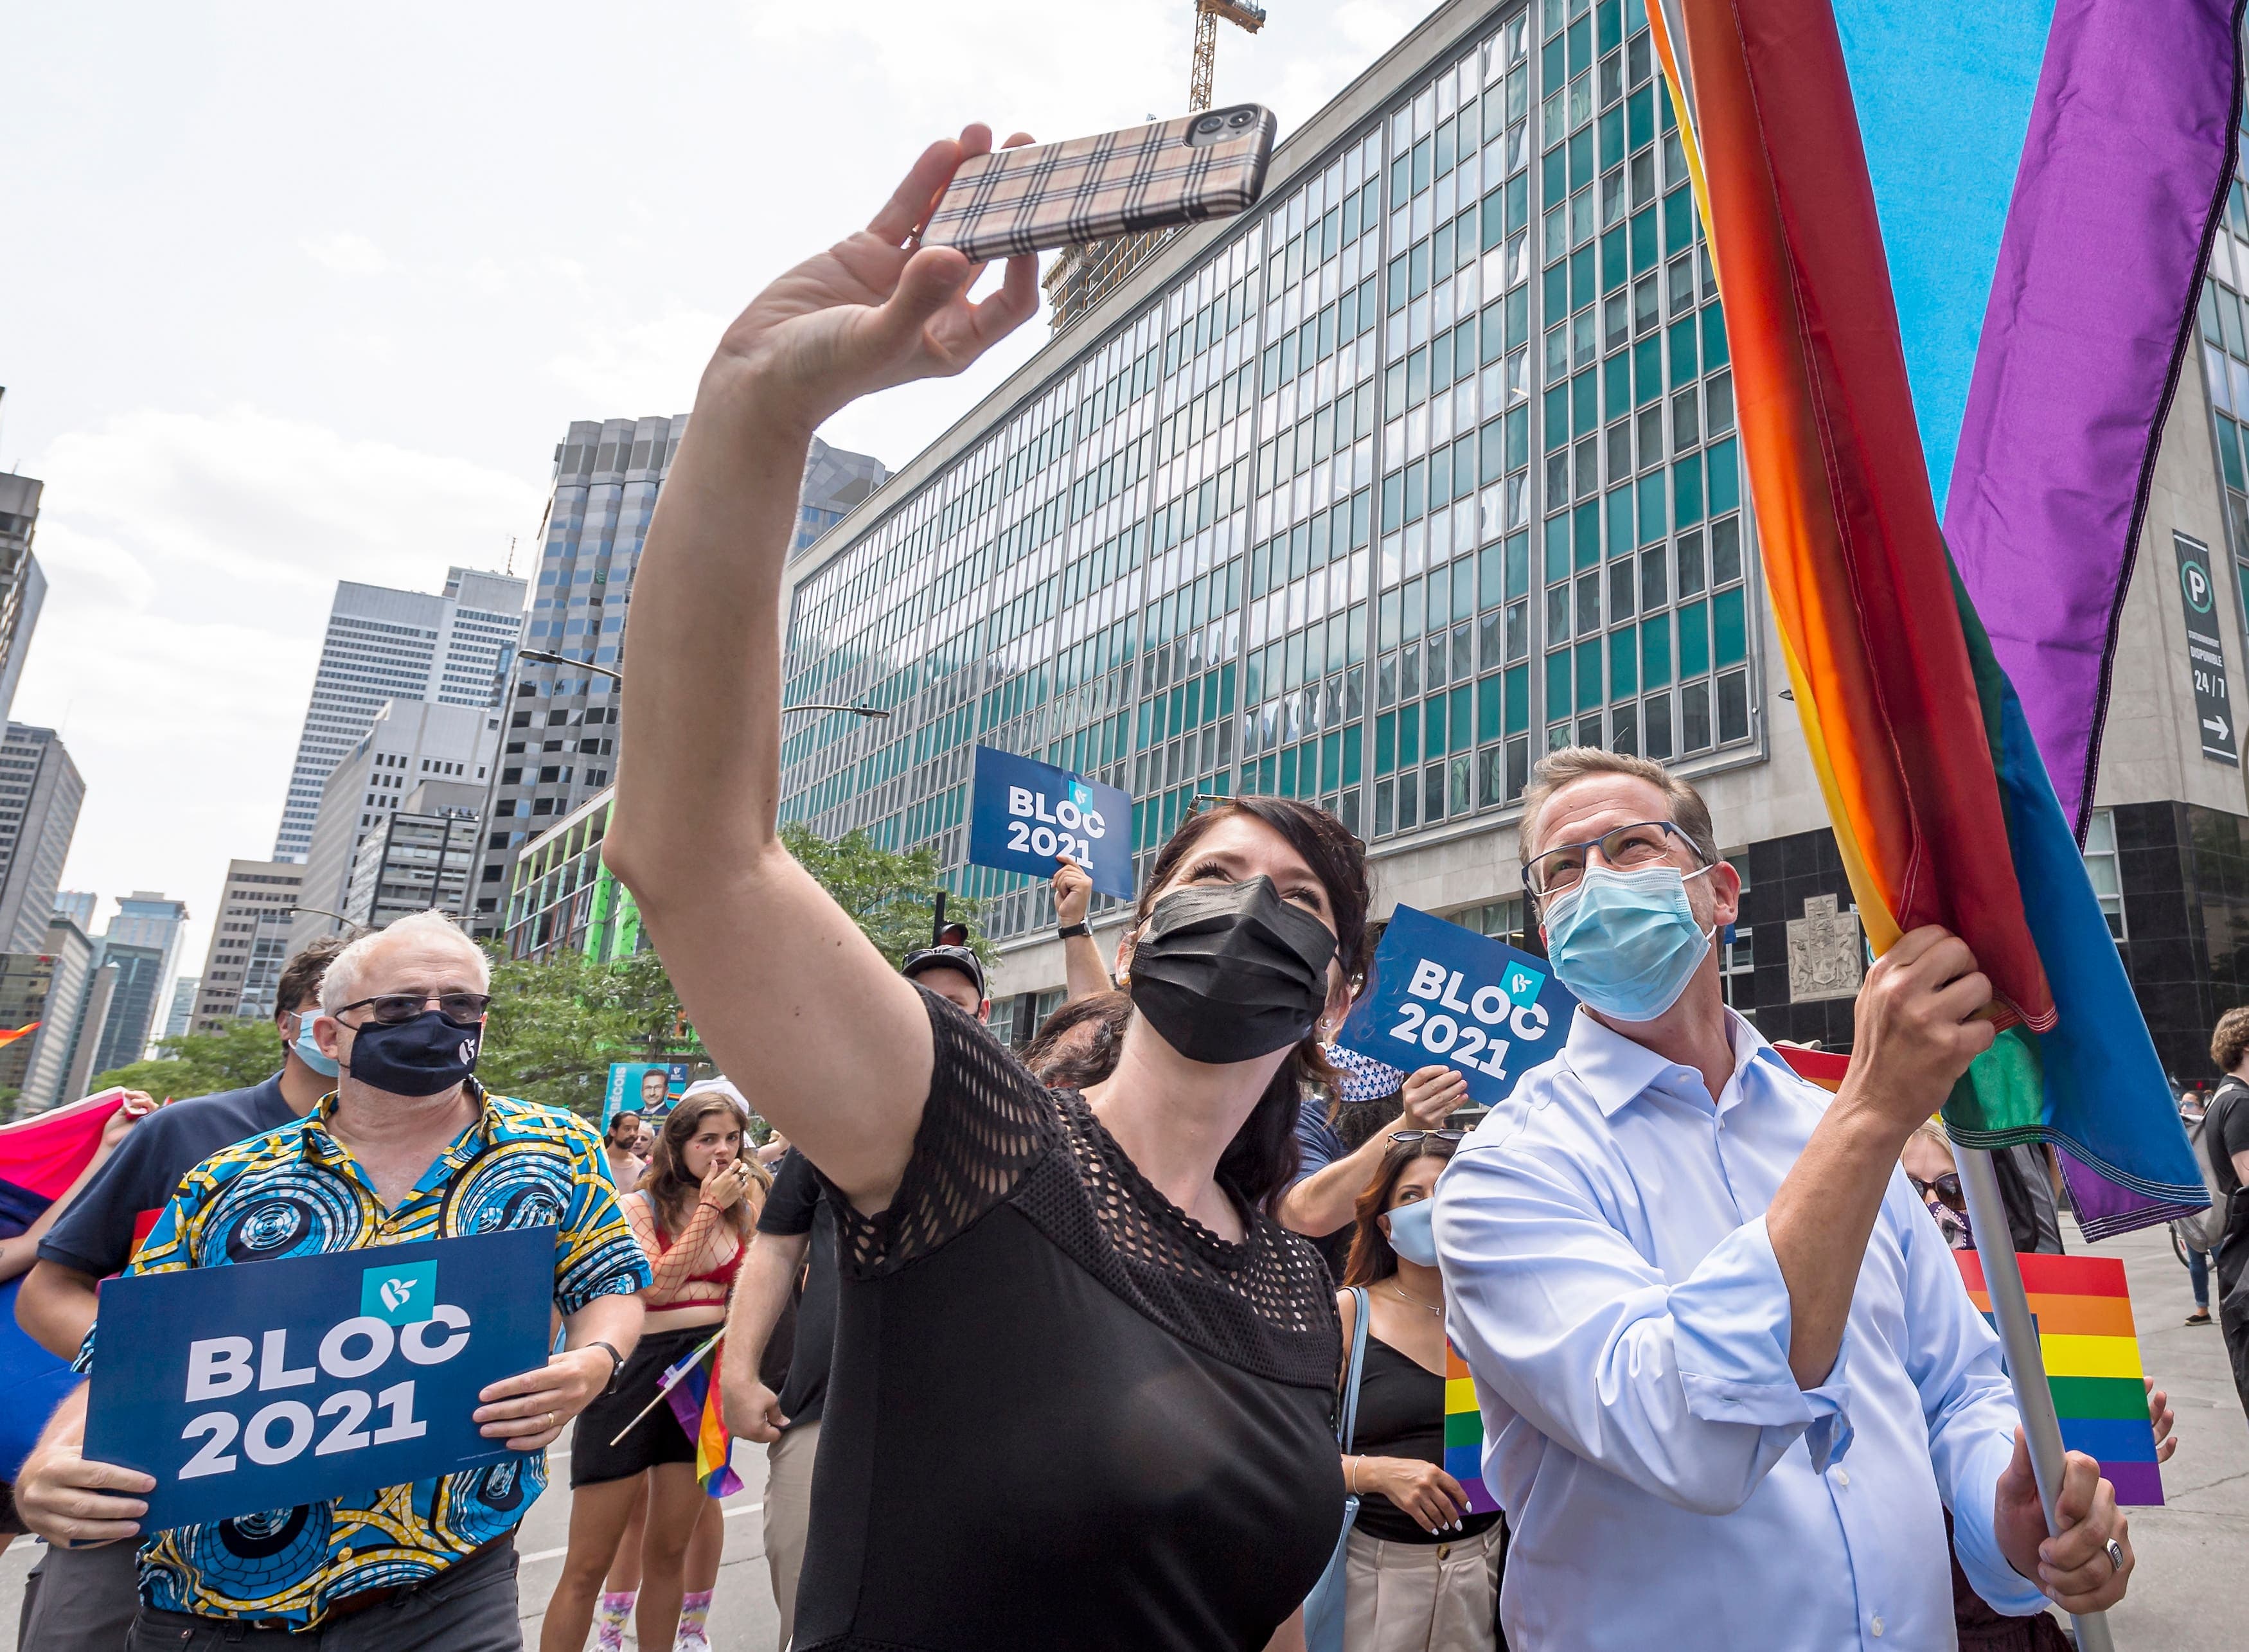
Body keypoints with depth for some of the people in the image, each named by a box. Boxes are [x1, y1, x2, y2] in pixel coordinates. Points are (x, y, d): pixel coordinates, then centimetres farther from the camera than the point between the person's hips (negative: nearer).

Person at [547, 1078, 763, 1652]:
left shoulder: (743, 1205, 5)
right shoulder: (638, 1206, -6)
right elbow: (656, 1286, -18)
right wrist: (709, 1207, -16)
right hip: (637, 1370, -4)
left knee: (667, 1552, 14)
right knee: (588, 1565, 2)